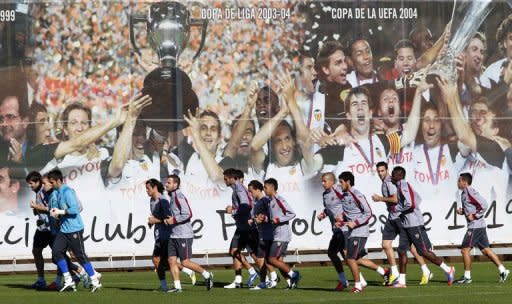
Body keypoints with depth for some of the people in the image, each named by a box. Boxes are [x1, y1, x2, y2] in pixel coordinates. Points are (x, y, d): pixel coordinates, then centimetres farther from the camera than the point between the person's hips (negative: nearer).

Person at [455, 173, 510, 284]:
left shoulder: (470, 192, -15)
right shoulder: (464, 193, 15)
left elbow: (484, 205, -20)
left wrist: (474, 216, -18)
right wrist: (462, 211, 8)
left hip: (475, 226, -10)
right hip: (480, 226, 10)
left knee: (465, 250, -5)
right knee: (485, 249, 10)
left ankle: (467, 277, 0)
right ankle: (502, 270, 10)